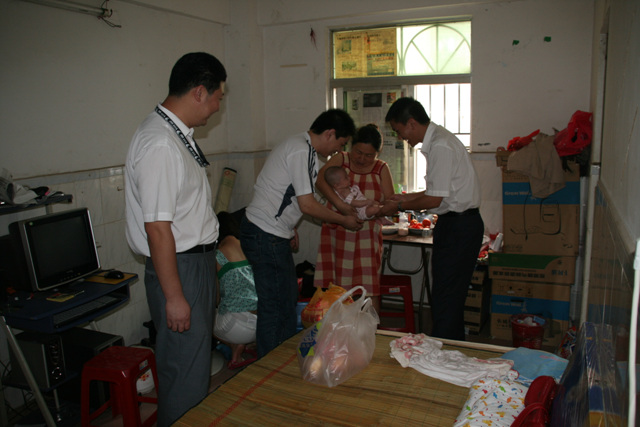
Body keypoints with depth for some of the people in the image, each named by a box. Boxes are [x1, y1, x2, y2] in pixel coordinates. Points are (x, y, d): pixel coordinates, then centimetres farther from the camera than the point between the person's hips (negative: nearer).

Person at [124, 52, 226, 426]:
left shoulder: (180, 135, 8)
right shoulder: (160, 144, -23)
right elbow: (158, 228, -24)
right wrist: (174, 296, -21)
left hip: (199, 260, 10)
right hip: (179, 267, -10)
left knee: (199, 358, 22)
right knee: (184, 370, 4)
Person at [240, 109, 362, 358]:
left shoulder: (302, 148, 15)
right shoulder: (301, 151, -17)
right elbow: (307, 205, -17)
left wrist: (290, 229, 21)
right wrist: (343, 221, -5)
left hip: (273, 234, 11)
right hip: (266, 236, -11)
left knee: (288, 300, 17)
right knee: (275, 308, -2)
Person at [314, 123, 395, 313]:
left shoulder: (381, 169, 4)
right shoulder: (341, 159, 2)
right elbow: (320, 179, -16)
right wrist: (339, 203, -30)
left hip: (366, 237, 0)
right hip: (336, 233, 0)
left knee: (369, 289, -2)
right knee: (332, 288, 3)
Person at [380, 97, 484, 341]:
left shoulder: (441, 147, -19)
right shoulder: (437, 141, 13)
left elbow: (434, 199, -19)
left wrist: (398, 207, -6)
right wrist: (406, 198, 16)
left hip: (459, 227, -10)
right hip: (455, 223, 10)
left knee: (445, 299, -4)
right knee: (450, 296, 17)